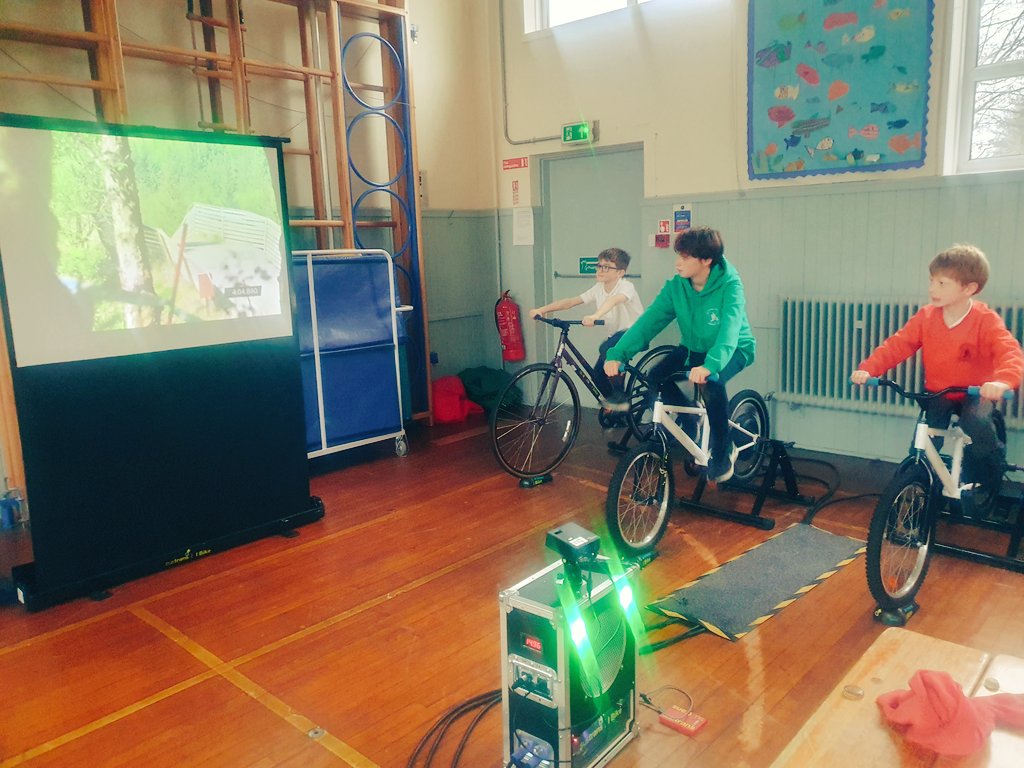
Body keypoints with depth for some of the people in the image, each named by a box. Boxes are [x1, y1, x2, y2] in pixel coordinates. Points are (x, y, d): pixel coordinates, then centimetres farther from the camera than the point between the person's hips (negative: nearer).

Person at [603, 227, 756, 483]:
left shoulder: (730, 285, -26)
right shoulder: (676, 286, -14)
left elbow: (729, 329, -40)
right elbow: (649, 320, -21)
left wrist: (710, 365, -58)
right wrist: (617, 354, -35)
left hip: (733, 350, -5)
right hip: (694, 348, 5)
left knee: (711, 381, -35)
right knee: (656, 377, -19)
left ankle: (723, 452, -13)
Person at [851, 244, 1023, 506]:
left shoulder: (986, 320, -16)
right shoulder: (926, 317, -8)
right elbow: (896, 345, -13)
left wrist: (1002, 380, -51)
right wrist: (867, 369, -29)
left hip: (975, 394, -3)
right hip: (937, 393, 3)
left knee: (978, 426, -30)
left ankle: (990, 486, -2)